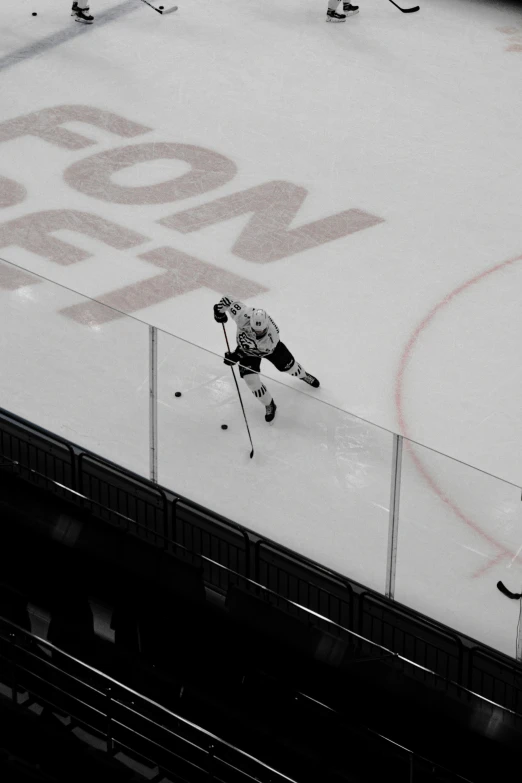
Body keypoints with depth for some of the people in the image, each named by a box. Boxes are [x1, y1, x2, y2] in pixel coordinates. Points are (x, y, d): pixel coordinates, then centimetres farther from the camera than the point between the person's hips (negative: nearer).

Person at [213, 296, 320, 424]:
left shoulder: (272, 334, -42)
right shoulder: (243, 315, -44)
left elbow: (258, 351, -31)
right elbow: (228, 300, -30)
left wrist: (237, 356, -35)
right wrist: (219, 312, -17)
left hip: (266, 347, -1)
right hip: (245, 346, 1)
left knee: (289, 365, 17)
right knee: (251, 379, -11)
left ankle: (304, 375, 57)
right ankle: (269, 405, 14)